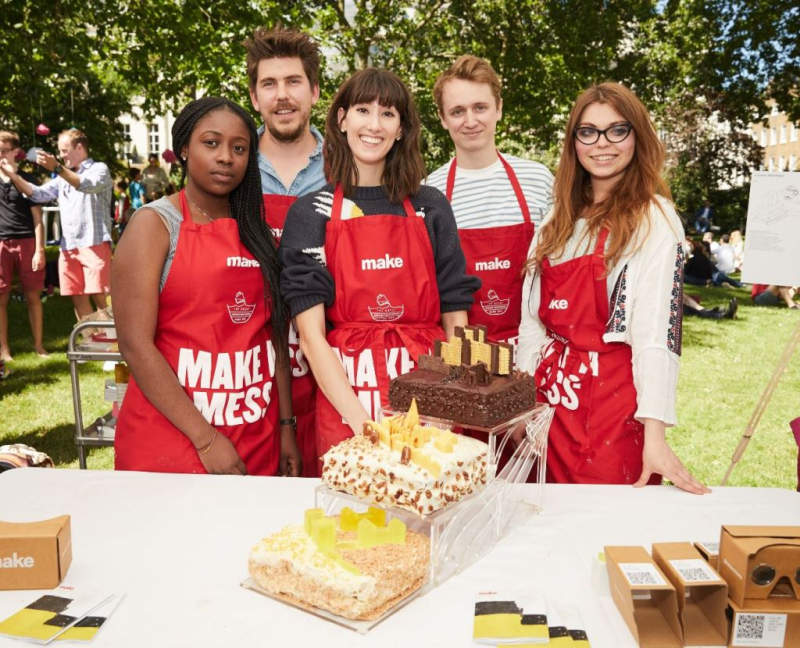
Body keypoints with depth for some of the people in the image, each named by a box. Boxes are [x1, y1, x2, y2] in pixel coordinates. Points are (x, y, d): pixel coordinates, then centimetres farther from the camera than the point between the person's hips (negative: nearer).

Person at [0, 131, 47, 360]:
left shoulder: (26, 180, 4)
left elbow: (37, 218, 1)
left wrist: (40, 250, -5)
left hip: (27, 243, -1)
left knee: (33, 296, 4)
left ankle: (38, 345, 14)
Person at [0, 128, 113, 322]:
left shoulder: (99, 169, 2)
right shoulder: (63, 177, 24)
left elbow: (88, 185, -20)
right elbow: (38, 194, 14)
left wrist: (57, 168, -31)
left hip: (94, 244, -7)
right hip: (68, 247, 7)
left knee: (99, 297, -11)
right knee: (77, 298, 6)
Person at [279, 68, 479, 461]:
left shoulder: (431, 207, 7)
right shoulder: (311, 213, 1)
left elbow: (455, 321, 6)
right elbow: (311, 335, -6)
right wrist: (362, 421, -16)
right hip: (343, 396, -1)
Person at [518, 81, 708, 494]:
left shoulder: (654, 220, -7)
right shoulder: (557, 221, 11)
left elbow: (655, 331, -14)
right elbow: (532, 320, 10)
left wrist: (654, 434, -19)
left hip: (614, 398, -5)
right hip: (550, 394, 5)